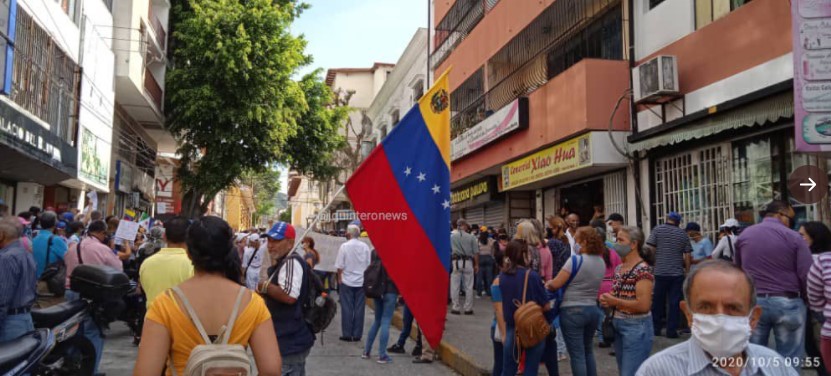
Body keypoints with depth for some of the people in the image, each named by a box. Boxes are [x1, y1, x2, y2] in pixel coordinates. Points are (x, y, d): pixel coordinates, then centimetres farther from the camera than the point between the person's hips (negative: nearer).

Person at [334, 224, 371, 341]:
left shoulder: (345, 246, -10)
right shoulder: (365, 247, -2)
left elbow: (340, 266, -8)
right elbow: (369, 265, 3)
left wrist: (339, 279, 5)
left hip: (347, 282, -2)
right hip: (361, 282, 2)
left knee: (347, 308, 5)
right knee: (359, 308, 6)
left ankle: (347, 334, 9)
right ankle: (357, 335, 11)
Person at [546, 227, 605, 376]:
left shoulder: (576, 260, -17)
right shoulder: (601, 262, 5)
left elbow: (555, 285, -17)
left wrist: (547, 284, 5)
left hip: (572, 311, -7)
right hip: (593, 310, 7)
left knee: (577, 355, 0)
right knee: (588, 350, 23)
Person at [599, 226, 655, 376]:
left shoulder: (643, 270, -16)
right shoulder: (619, 268, 10)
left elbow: (643, 305, -23)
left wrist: (615, 301, -15)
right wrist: (607, 300, -1)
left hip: (636, 328, -9)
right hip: (618, 326, 9)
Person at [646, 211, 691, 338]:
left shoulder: (658, 229, -1)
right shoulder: (683, 234, 6)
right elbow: (687, 255, 5)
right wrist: (687, 271, 13)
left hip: (660, 272, -1)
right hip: (677, 273, 1)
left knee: (658, 301, 10)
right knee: (674, 302, 3)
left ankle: (656, 328, 17)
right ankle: (671, 330, 3)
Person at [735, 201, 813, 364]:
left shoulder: (744, 235, 5)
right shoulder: (794, 237, -7)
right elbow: (808, 276, -9)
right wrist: (805, 298, 10)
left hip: (753, 302, 3)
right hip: (788, 303, -3)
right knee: (789, 360, 7)